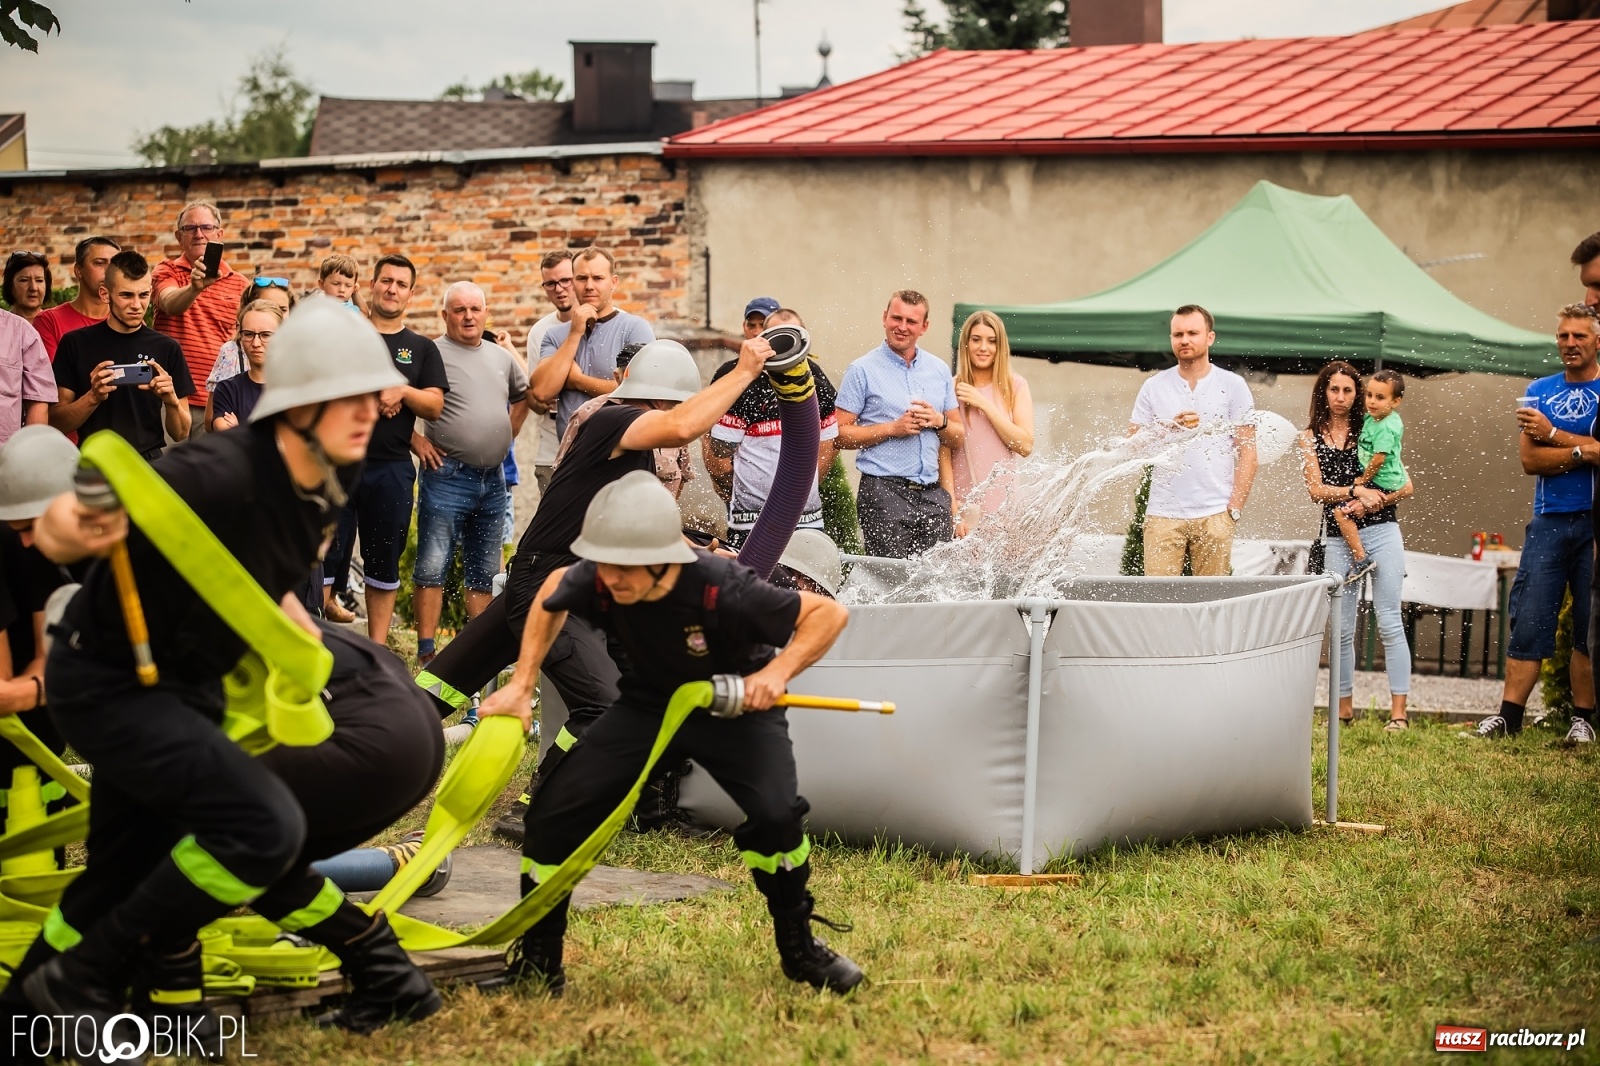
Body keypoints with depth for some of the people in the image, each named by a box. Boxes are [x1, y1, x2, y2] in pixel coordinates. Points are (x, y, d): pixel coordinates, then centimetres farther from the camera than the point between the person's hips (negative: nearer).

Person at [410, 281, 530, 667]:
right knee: (433, 567, -7)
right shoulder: (432, 354, -8)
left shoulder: (501, 357, 12)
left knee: (483, 571, 12)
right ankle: (426, 651, -5)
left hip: (493, 479, 6)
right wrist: (415, 439, -11)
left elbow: (523, 395, 29)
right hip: (447, 476, -6)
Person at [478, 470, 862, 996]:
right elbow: (552, 591, 2)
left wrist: (778, 671, -37)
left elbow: (829, 612, -25)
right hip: (647, 702, 4)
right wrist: (521, 684, -1)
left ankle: (799, 949, -1)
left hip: (736, 704, -4)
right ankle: (537, 958, 13)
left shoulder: (723, 590, -37)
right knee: (554, 809, -8)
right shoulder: (596, 585, -26)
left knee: (776, 813, -28)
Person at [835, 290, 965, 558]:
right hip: (884, 492, -5)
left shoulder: (940, 370, 15)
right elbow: (839, 434, -5)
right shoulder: (862, 370, 0)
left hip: (932, 493, 5)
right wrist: (892, 428, -12)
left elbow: (959, 438, 18)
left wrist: (939, 421, -3)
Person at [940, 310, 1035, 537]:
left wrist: (985, 405, -7)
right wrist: (954, 510, -8)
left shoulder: (1015, 386, 6)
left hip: (1003, 502, 1)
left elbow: (1025, 446, -3)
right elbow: (944, 455, -1)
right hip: (964, 503, -1)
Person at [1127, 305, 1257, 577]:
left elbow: (1247, 452, 3)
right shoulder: (1153, 387, 10)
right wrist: (1170, 428, -9)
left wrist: (1234, 508, -6)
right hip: (1163, 513, 1)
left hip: (1214, 514, -1)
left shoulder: (1233, 386, 6)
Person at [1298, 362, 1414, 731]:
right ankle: (1344, 707, 14)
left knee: (1389, 623, -5)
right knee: (1342, 628, 4)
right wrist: (1357, 491, -17)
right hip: (1337, 539, 1)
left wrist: (1369, 504, -11)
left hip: (1381, 532, -1)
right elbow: (1316, 490, -3)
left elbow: (1406, 486, 4)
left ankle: (1399, 712, -5)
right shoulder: (1310, 438, 9)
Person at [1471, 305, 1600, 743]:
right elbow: (1529, 459, 0)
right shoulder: (1540, 391, 11)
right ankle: (1508, 715, -3)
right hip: (1550, 522, 2)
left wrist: (1553, 434, -10)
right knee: (1529, 621, -3)